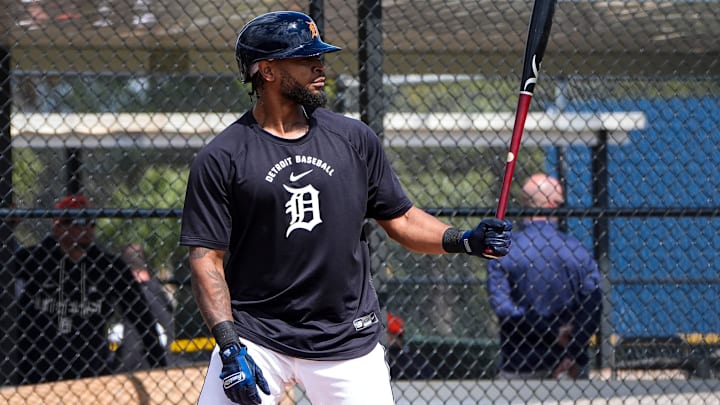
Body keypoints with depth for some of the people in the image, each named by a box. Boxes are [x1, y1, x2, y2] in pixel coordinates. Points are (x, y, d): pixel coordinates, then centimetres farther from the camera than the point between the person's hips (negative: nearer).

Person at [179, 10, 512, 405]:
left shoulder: (354, 139, 6)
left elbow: (400, 218, 12)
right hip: (256, 337, -2)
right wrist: (229, 347, -16)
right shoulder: (220, 158, -5)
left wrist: (463, 240, -6)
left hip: (347, 340, 2)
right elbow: (207, 259, -7)